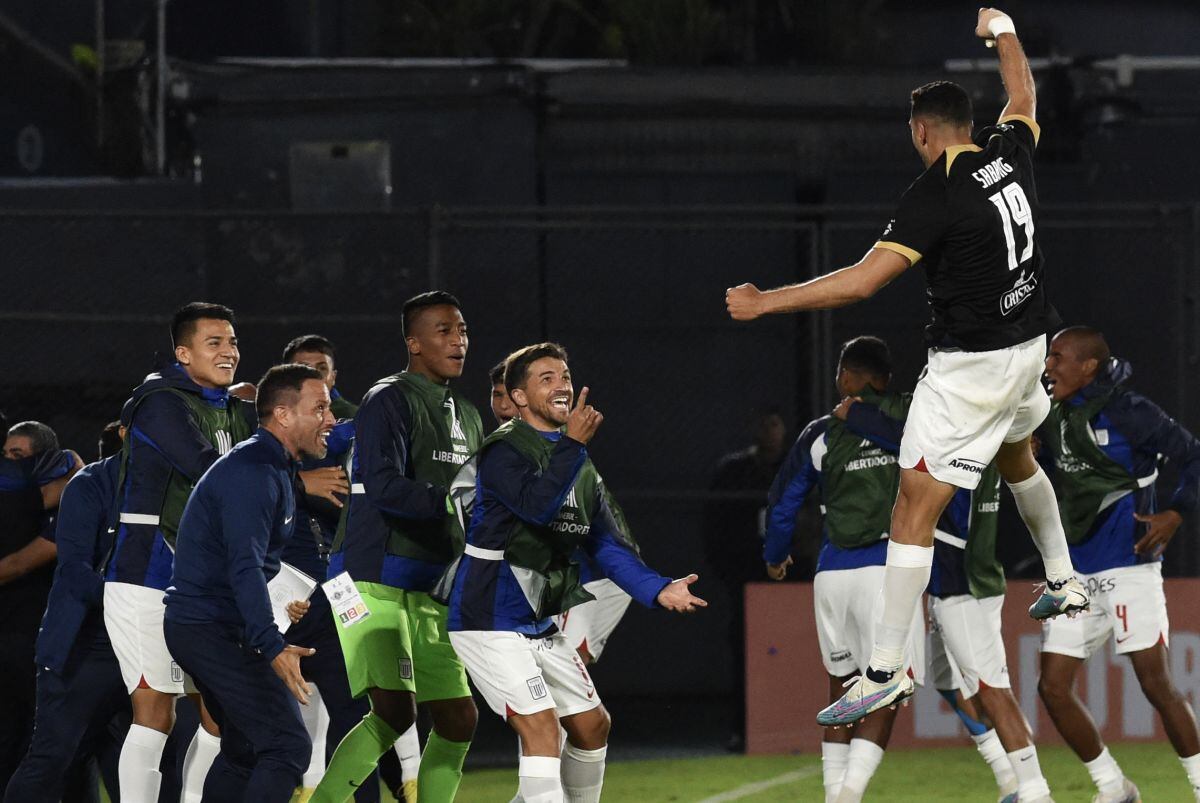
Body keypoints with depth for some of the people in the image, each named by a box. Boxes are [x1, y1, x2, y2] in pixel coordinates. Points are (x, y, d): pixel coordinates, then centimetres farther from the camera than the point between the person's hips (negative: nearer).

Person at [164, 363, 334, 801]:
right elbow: (244, 567, -30)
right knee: (288, 747, -15)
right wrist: (271, 647, -38)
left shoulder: (274, 468, 16)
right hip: (216, 629, -11)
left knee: (244, 749, 18)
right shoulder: (253, 472, -19)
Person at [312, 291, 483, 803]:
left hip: (430, 588, 9)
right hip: (376, 581, -9)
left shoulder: (467, 417, 18)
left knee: (458, 719, 6)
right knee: (394, 711, -20)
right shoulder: (389, 401, -9)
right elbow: (384, 487, -22)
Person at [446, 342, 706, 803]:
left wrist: (657, 590, -4)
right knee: (541, 726, -20)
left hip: (540, 623, 9)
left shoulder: (580, 467, 14)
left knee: (592, 726, 12)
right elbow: (538, 505, -30)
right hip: (491, 621, -9)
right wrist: (573, 444, -32)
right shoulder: (504, 450, -12)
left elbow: (608, 546, 10)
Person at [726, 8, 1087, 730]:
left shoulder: (936, 195, -21)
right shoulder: (1010, 154, -2)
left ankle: (887, 671, -11)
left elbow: (860, 281, -28)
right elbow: (1024, 94, 22)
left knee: (916, 505, -8)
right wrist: (1001, 30, 40)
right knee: (1017, 457, 36)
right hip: (1028, 345, 8)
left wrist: (765, 303, -23)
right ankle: (1065, 583, 51)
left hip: (970, 365, -8)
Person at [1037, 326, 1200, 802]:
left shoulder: (1127, 411, -10)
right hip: (1076, 571, 7)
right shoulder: (1054, 417, 9)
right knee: (1053, 686, 1)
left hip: (1129, 566, -7)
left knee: (1156, 683, -9)